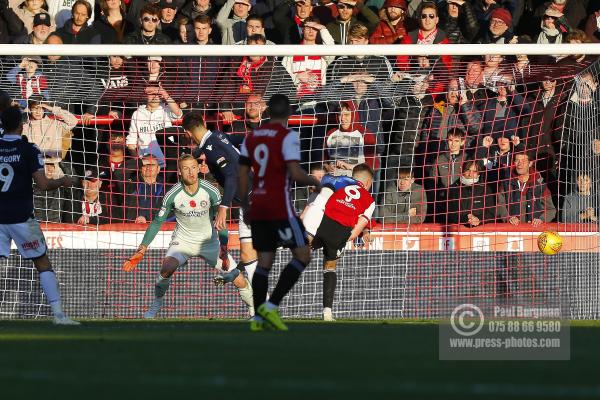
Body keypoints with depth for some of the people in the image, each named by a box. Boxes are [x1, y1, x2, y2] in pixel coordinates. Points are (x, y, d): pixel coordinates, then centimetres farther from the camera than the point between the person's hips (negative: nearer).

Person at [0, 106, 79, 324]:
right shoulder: (28, 150, -7)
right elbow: (43, 185, -11)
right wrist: (64, 182, 6)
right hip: (21, 217, -2)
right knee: (43, 263, 7)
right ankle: (58, 313, 3)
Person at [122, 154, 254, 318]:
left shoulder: (211, 192, -16)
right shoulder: (172, 195, -16)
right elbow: (157, 223, -7)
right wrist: (141, 250, -12)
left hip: (209, 242, 1)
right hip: (183, 241, -1)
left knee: (239, 280, -6)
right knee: (167, 266, -31)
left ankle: (254, 309, 22)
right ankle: (154, 308, -12)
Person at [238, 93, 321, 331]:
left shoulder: (252, 136, 10)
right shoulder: (287, 136, -10)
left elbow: (242, 175, 11)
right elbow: (295, 173, -18)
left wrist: (246, 207, 19)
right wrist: (314, 182, 3)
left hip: (258, 207, 7)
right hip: (280, 207, -7)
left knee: (265, 260, 10)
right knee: (302, 256, 0)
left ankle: (258, 318, 4)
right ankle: (271, 306, -10)